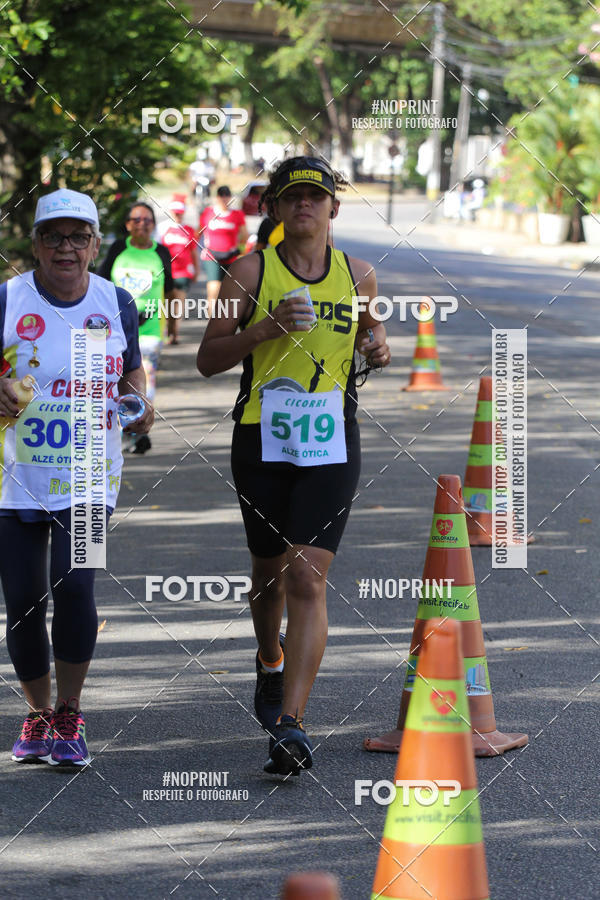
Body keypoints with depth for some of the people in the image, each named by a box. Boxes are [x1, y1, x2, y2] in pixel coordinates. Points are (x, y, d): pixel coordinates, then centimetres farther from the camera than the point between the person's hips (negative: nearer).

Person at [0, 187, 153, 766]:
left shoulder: (115, 304, 3)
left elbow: (131, 371, 17)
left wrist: (138, 404, -4)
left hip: (89, 475, 0)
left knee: (73, 587, -17)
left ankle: (69, 715, 2)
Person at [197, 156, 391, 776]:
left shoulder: (357, 276, 7)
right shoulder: (251, 272, 0)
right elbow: (208, 359, -2)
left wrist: (378, 348, 1)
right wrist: (268, 327, -16)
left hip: (331, 444, 0)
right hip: (262, 440, 0)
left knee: (308, 578, -13)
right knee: (270, 571, 14)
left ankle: (290, 724, -19)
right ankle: (271, 661, 47)